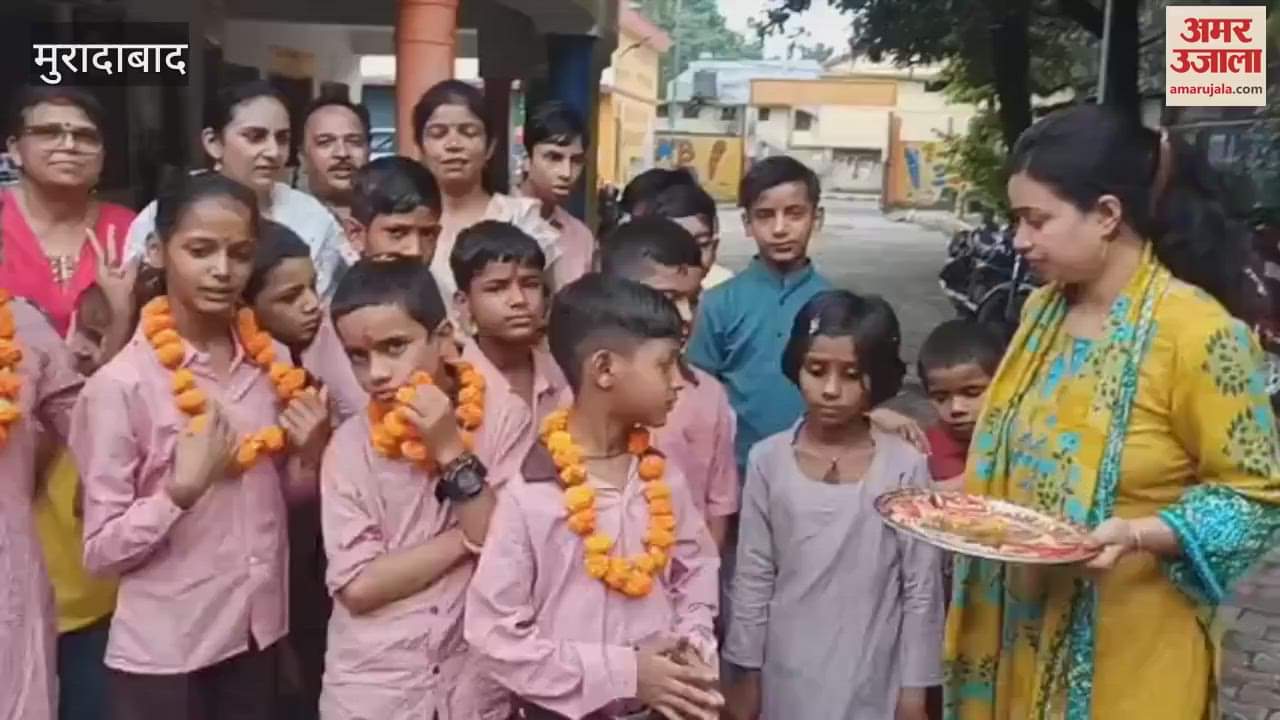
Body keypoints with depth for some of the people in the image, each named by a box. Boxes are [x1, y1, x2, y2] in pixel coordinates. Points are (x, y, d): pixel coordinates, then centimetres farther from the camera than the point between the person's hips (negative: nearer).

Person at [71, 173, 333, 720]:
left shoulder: (269, 361, -1)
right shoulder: (121, 384, -15)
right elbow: (101, 551, -11)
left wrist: (311, 454, -8)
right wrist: (184, 487, -24)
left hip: (257, 636, 4)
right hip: (161, 656, -4)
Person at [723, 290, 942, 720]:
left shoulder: (905, 467, -9)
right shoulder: (768, 459, -5)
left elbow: (922, 588, -4)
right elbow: (753, 578, 1)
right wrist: (748, 673, 4)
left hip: (871, 682, -1)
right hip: (788, 676, 2)